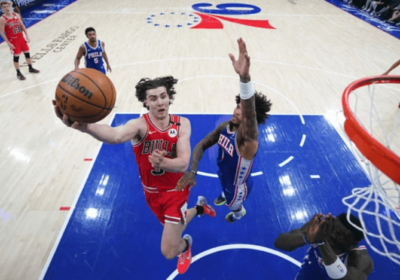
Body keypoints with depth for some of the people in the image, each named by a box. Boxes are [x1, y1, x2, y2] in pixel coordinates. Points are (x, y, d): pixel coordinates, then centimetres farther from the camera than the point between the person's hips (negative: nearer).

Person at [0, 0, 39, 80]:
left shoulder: (16, 15, 1)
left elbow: (22, 26, 10)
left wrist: (27, 36, 4)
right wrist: (8, 43, -17)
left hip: (21, 38, 5)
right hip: (13, 40, -5)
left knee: (27, 52, 13)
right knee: (16, 56, 0)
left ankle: (30, 68, 31)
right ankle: (18, 73, 12)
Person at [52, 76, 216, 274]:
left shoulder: (182, 124, -18)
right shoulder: (140, 125, -23)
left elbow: (183, 163, -27)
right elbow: (115, 136, -48)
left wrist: (163, 163, -49)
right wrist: (81, 125, -68)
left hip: (175, 190, -2)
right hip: (151, 192, 2)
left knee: (169, 251, -1)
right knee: (173, 225, 28)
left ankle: (185, 245, 38)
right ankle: (199, 208, 60)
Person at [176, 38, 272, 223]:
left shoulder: (249, 139, -42)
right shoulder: (225, 126, -21)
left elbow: (250, 117, -65)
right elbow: (201, 145, -14)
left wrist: (244, 77, -83)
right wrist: (192, 172, -31)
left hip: (238, 186, -5)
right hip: (224, 176, 5)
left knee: (234, 206, 29)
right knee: (226, 188, 40)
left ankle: (240, 212, 65)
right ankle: (226, 195, 76)